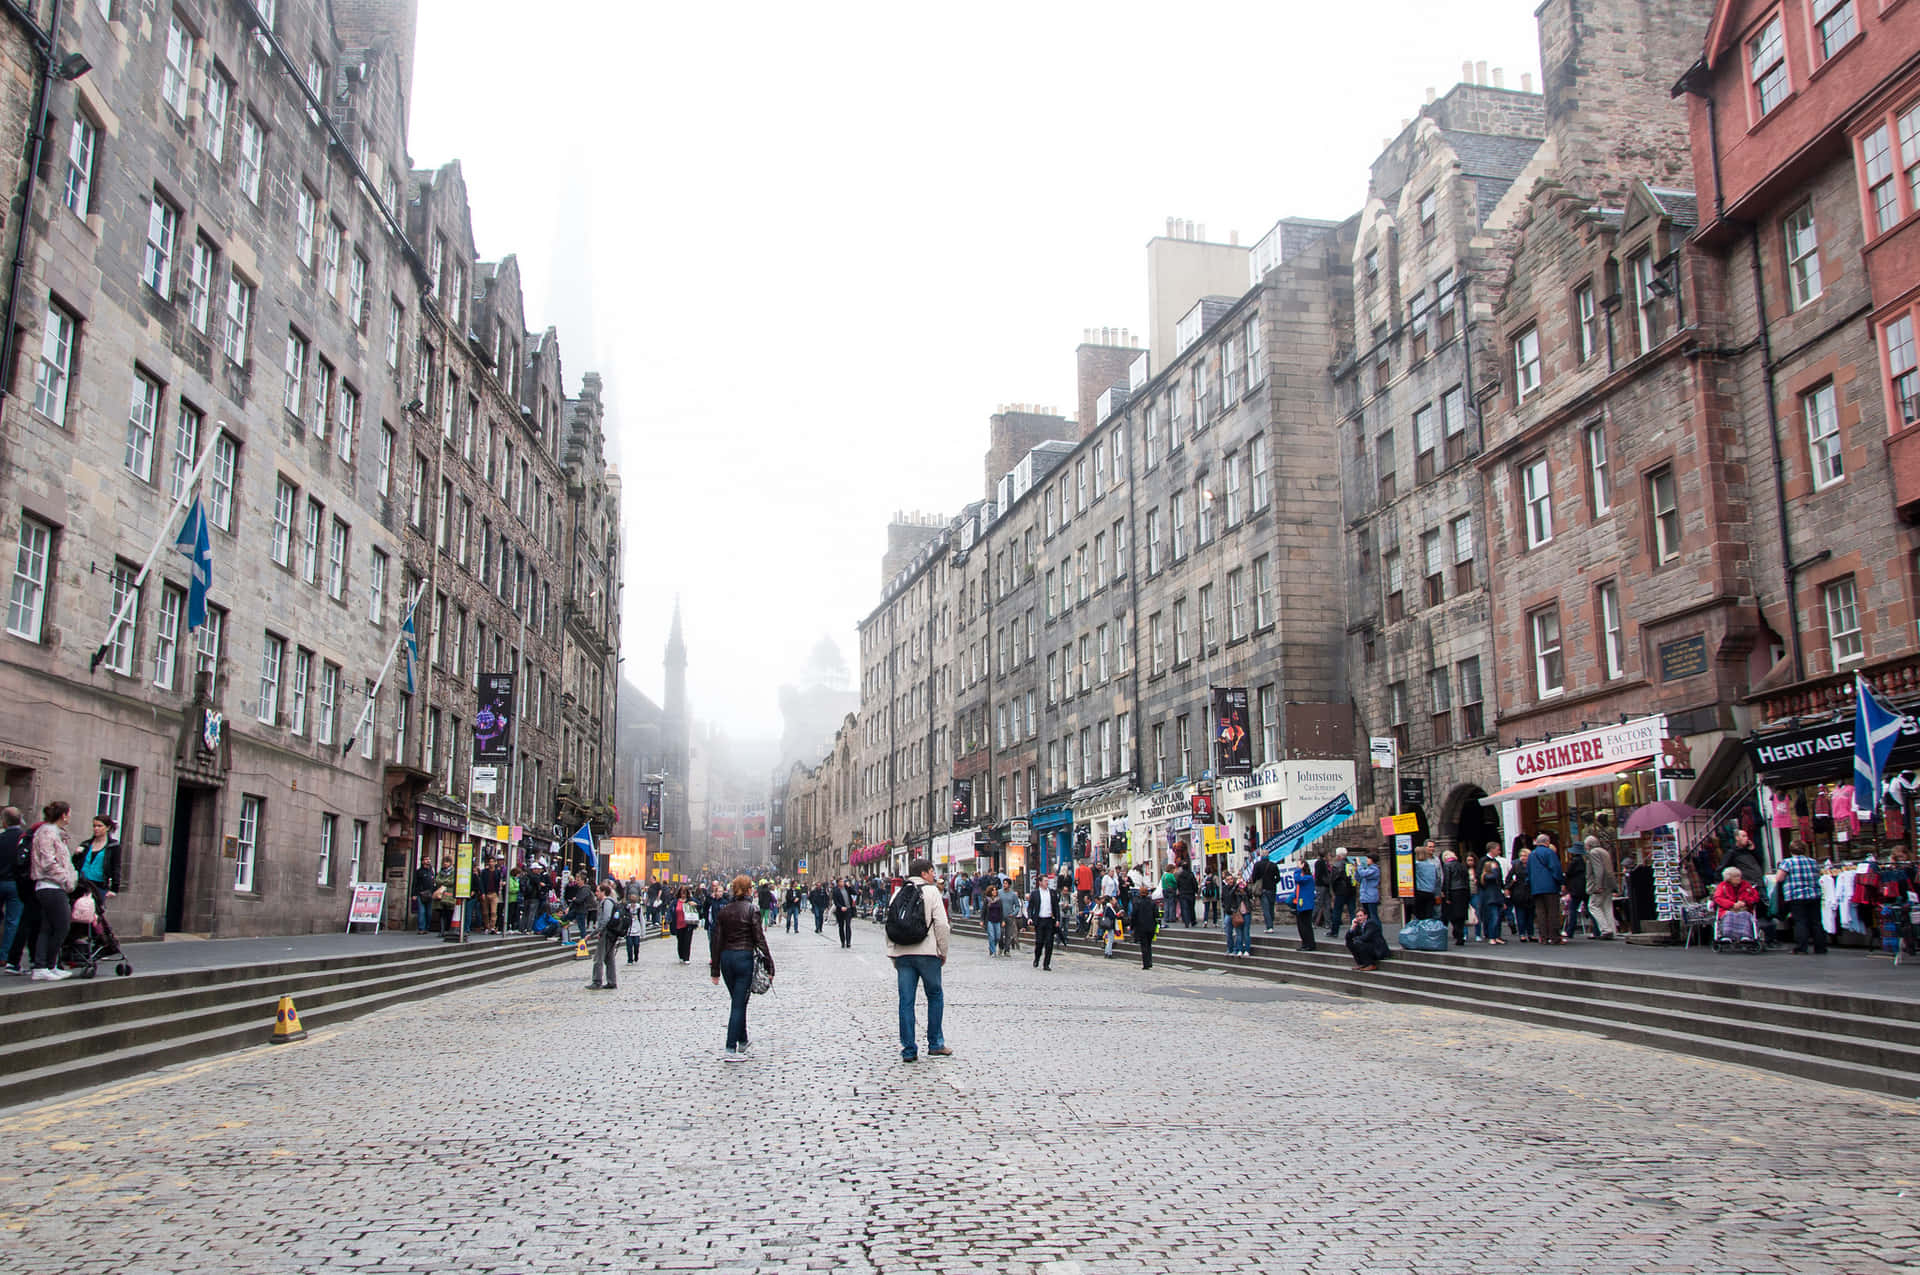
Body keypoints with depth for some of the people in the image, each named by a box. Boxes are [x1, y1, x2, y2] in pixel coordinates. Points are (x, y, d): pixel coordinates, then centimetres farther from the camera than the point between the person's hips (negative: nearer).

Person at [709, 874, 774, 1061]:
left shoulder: (722, 910, 5)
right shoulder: (751, 910, -9)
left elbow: (716, 941, 6)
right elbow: (759, 939, -10)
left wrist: (715, 970, 10)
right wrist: (769, 965, -4)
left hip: (726, 958, 5)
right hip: (744, 958, -5)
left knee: (737, 1001, 19)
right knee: (739, 1003, -2)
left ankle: (742, 1042, 29)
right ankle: (731, 1049, -6)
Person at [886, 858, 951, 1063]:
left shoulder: (898, 894, 13)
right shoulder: (931, 891, -2)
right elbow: (941, 925, -9)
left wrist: (892, 954, 14)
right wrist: (943, 952, 2)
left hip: (901, 954, 4)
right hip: (927, 953, -4)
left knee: (906, 1001, 4)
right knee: (935, 996, 12)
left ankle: (908, 1050, 4)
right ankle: (935, 1044, 15)